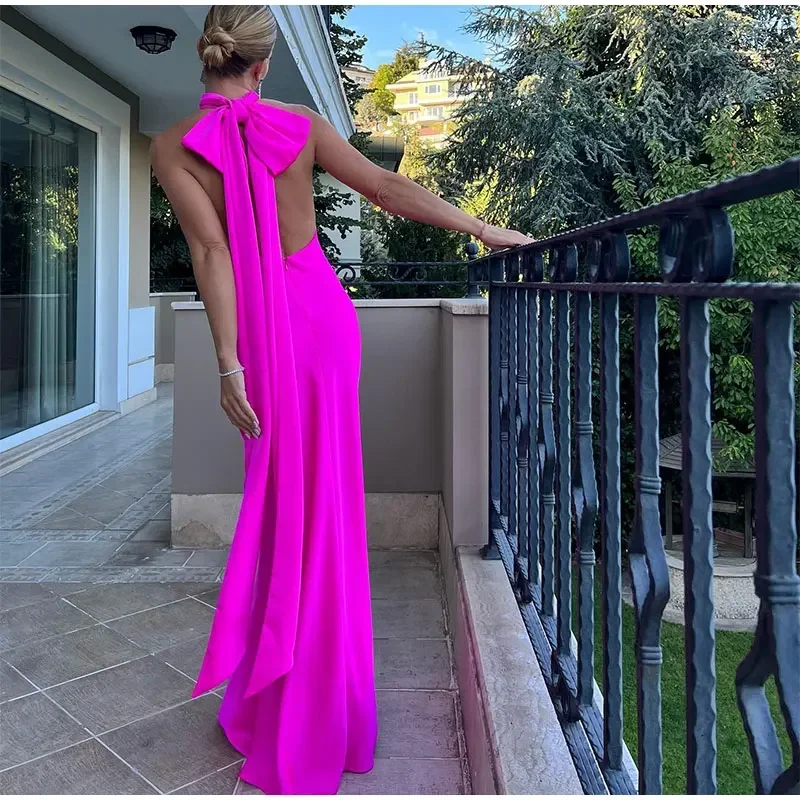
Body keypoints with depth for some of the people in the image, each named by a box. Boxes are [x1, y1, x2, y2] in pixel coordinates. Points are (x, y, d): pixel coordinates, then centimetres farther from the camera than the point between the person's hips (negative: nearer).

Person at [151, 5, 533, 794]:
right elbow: (386, 187, -1)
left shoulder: (172, 148, -7)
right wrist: (483, 229, 5)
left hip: (263, 329, -1)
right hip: (322, 312, 2)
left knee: (281, 497, 11)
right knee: (323, 499, 13)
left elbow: (211, 252, -16)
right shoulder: (301, 124, -1)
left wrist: (228, 362, -16)